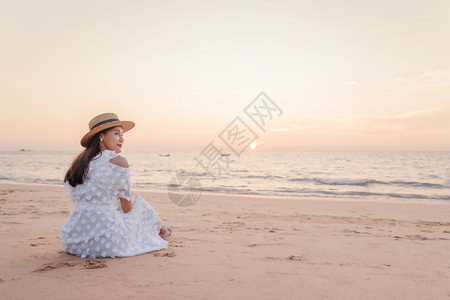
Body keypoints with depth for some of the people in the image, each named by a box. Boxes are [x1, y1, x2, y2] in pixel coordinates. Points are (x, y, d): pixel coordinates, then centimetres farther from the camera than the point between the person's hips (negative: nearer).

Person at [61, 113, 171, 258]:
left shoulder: (79, 160, 7)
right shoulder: (118, 161, -14)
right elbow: (127, 208, -8)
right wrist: (134, 197, 15)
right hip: (107, 242, -7)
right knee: (139, 202, 20)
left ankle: (157, 230, 51)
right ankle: (157, 230, 47)